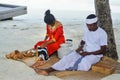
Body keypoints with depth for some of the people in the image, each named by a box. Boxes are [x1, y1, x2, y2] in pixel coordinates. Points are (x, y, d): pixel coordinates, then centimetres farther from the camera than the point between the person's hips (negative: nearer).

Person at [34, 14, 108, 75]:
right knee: (68, 58, -21)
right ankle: (48, 70, -33)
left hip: (95, 55, -5)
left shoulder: (102, 33, -13)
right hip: (85, 52, 5)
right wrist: (80, 47, -7)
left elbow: (103, 50, -13)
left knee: (84, 62, -40)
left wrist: (88, 53, -21)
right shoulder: (87, 30, 7)